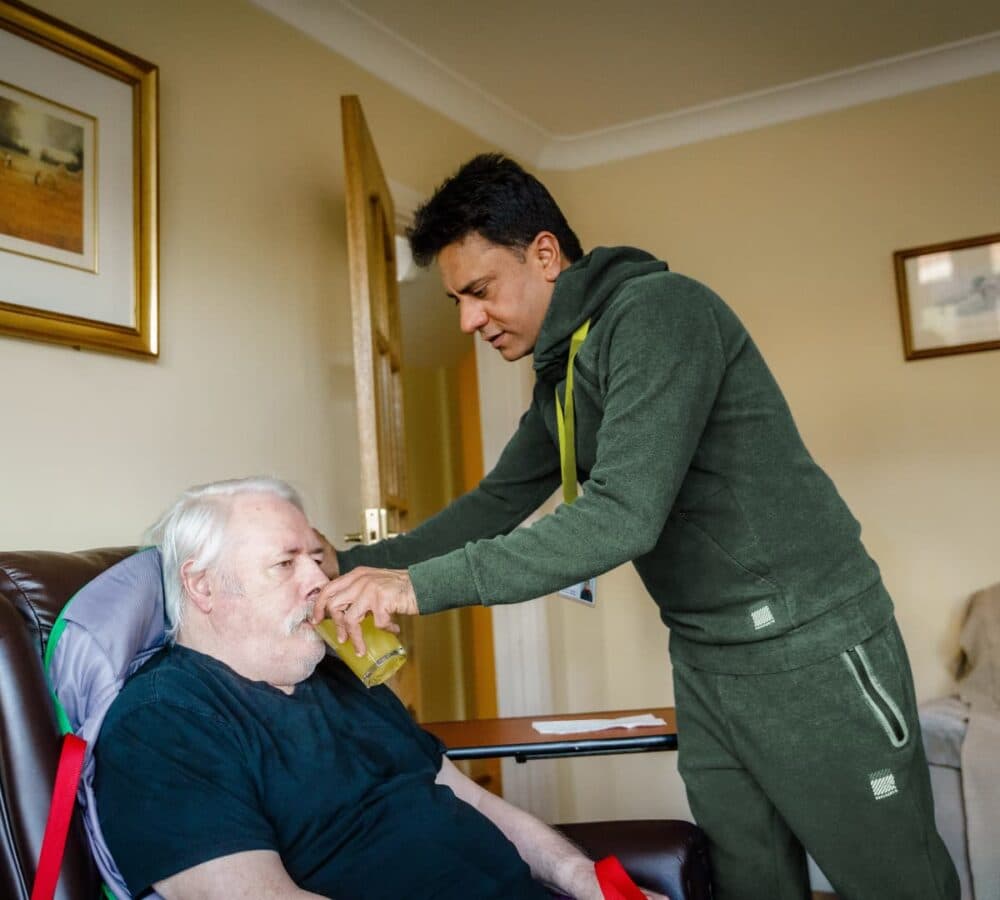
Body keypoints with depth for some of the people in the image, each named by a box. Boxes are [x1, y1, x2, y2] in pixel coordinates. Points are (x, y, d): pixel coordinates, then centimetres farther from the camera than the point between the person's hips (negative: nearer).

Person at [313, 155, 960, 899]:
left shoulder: (659, 310, -17)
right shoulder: (560, 376, 11)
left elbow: (625, 514, -27)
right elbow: (494, 507, 14)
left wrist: (424, 585, -27)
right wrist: (352, 567, 4)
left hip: (808, 644, -8)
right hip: (706, 662, 8)